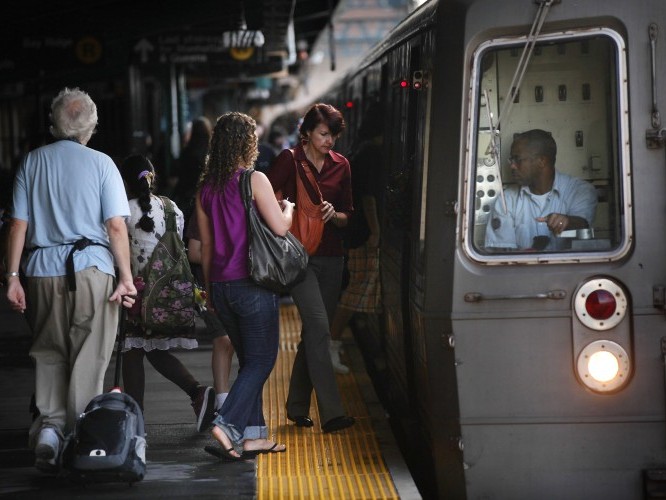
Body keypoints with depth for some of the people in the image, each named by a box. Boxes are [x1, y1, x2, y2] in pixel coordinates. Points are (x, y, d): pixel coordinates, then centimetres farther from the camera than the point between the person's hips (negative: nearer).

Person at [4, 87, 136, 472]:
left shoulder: (33, 161, 7)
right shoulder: (100, 163, -1)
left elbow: (19, 224, 4)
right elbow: (116, 226, -7)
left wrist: (13, 276, 7)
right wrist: (126, 278, -5)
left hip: (43, 270, 3)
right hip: (91, 267, -3)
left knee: (49, 353, 13)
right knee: (89, 357, 2)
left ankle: (49, 429, 0)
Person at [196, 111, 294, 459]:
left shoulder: (206, 187, 8)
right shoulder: (255, 180, -10)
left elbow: (205, 244, 13)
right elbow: (280, 227, -13)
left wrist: (209, 286, 21)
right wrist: (288, 208, 8)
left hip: (221, 286, 6)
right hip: (252, 285, -6)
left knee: (249, 360, 15)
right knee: (262, 359, 1)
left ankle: (253, 434, 15)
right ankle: (227, 424, -14)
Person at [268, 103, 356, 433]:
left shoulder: (340, 165, 10)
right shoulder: (289, 160, -4)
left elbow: (347, 217, 13)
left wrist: (333, 214, -7)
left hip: (330, 257, 5)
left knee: (313, 332, 10)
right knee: (319, 326, -17)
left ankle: (297, 406, 23)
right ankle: (331, 412, -21)